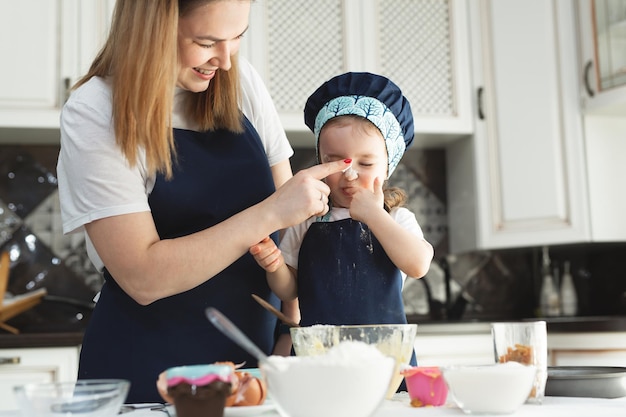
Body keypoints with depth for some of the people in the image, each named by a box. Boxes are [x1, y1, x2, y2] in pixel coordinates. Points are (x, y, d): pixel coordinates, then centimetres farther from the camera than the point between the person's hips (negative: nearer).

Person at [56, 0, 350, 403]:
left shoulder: (242, 83, 0)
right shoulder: (93, 116, -14)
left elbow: (291, 225, 4)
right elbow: (143, 278, -21)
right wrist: (271, 213, -25)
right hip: (147, 372, -4)